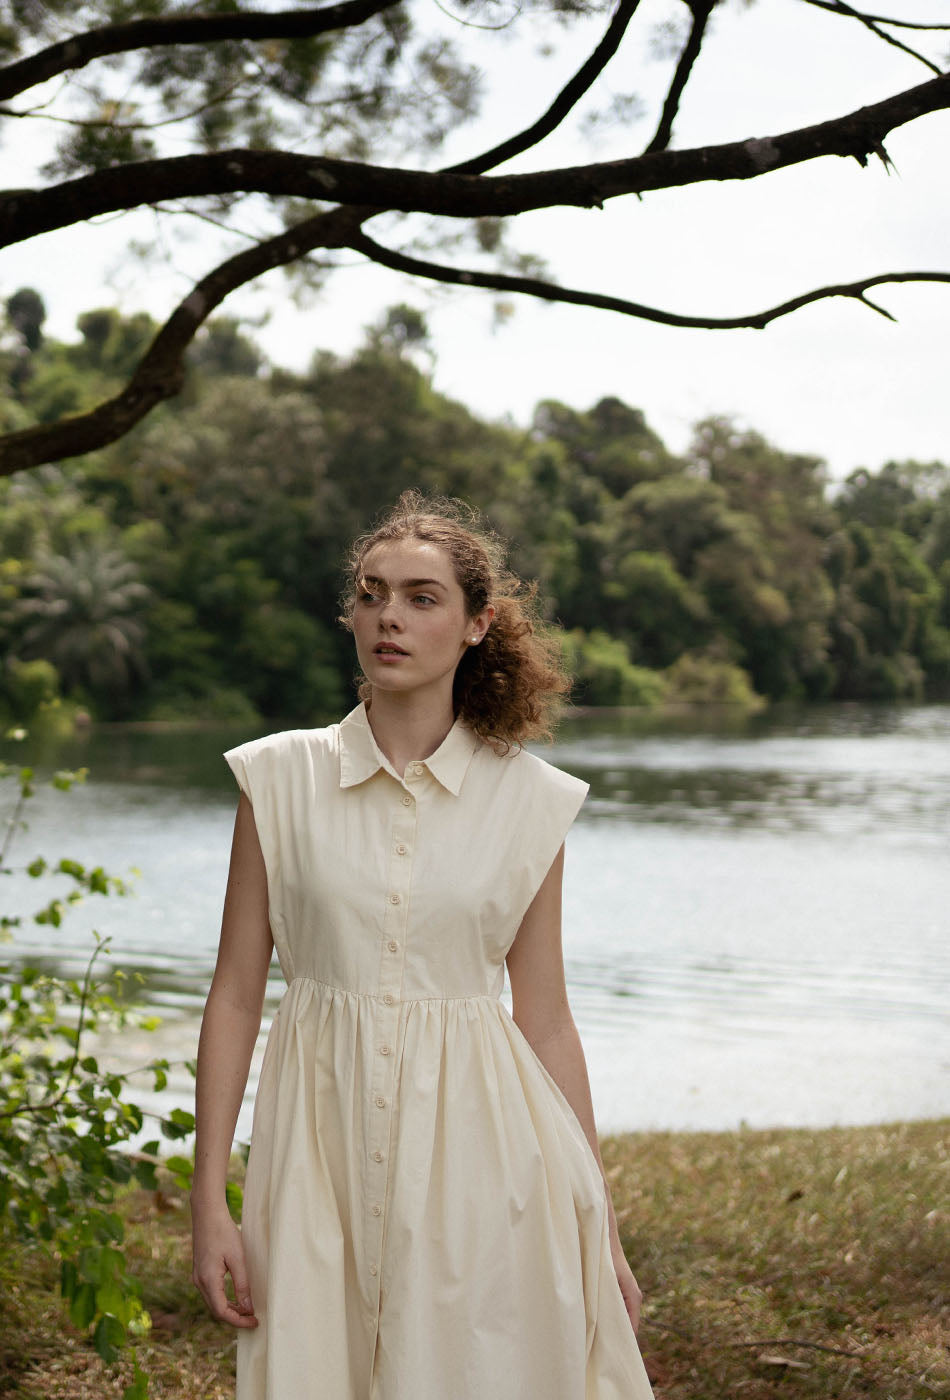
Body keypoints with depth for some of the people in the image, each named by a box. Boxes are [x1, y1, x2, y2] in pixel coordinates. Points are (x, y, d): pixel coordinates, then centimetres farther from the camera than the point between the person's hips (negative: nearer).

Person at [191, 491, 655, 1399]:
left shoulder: (530, 801, 0)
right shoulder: (281, 777, 0)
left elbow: (545, 1023, 4)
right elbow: (235, 993, 1)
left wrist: (600, 1229, 4)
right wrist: (208, 1198, -3)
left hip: (475, 1145, 0)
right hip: (323, 1137, 0)